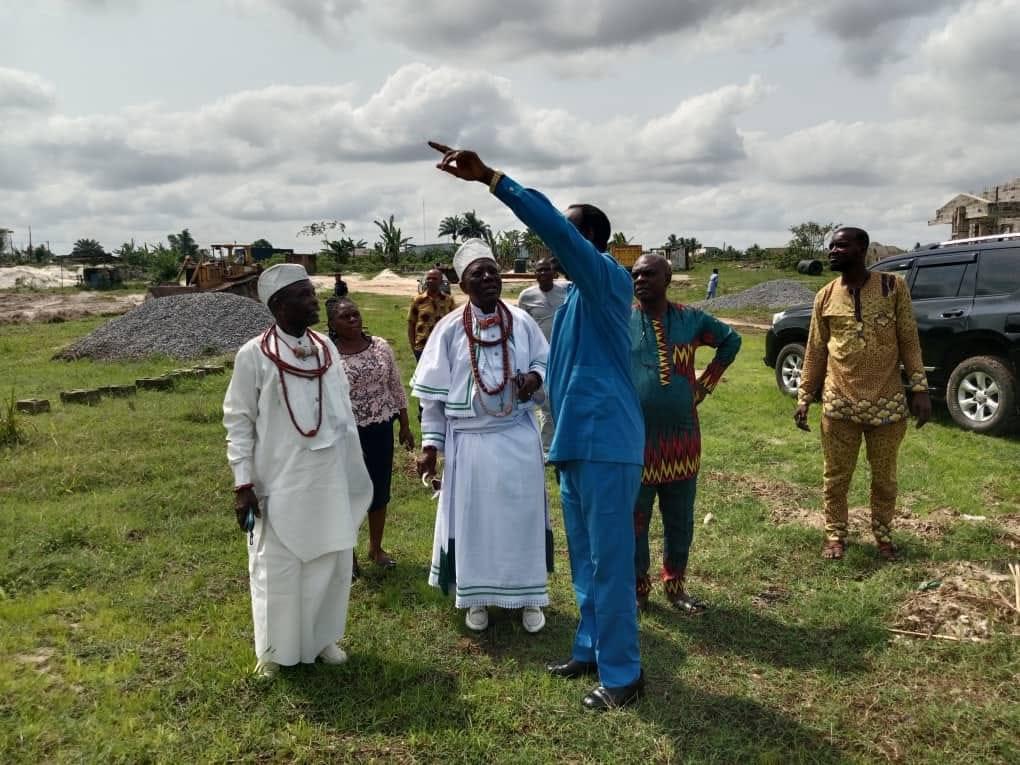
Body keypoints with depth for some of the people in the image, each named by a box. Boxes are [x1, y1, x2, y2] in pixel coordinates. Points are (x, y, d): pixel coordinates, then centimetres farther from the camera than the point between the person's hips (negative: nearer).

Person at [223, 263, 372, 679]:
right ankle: (275, 649, 28)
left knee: (330, 563, 14)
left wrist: (355, 470, 11)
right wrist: (243, 483, -10)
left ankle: (322, 638, 35)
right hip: (279, 484, -4)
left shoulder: (326, 347, 3)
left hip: (329, 480, 5)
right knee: (277, 570, 8)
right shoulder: (253, 355, -11)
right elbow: (238, 421, -6)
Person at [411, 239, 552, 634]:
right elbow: (434, 392, -2)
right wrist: (431, 443, -4)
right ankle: (477, 598, 26)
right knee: (473, 520, 8)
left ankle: (529, 596, 25)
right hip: (470, 441, -1)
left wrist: (535, 377, -12)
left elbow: (546, 361, 12)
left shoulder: (521, 321, -1)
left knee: (523, 517, 9)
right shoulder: (449, 329, -5)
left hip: (519, 438, 1)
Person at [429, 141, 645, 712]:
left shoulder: (610, 279, -11)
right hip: (577, 441, 10)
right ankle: (592, 650, 31)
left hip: (607, 441, -10)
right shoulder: (575, 294, 17)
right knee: (585, 558, 17)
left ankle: (623, 674, 11)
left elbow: (553, 226, -26)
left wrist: (489, 177, -30)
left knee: (610, 560, -2)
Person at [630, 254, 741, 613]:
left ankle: (675, 586, 29)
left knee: (680, 522, 13)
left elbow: (731, 340, 19)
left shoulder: (691, 319, 3)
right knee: (634, 520, 7)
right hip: (635, 439, -2)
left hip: (683, 438, 3)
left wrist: (706, 383, 10)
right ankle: (638, 588, 23)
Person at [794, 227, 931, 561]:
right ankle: (835, 535, 27)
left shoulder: (893, 287, -3)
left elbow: (909, 341, 0)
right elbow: (815, 351, 7)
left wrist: (919, 388, -7)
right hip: (839, 404, 1)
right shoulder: (826, 296, 2)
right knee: (836, 476, 9)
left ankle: (883, 535, 33)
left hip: (887, 402, -1)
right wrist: (803, 398, 6)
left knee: (884, 477, 12)